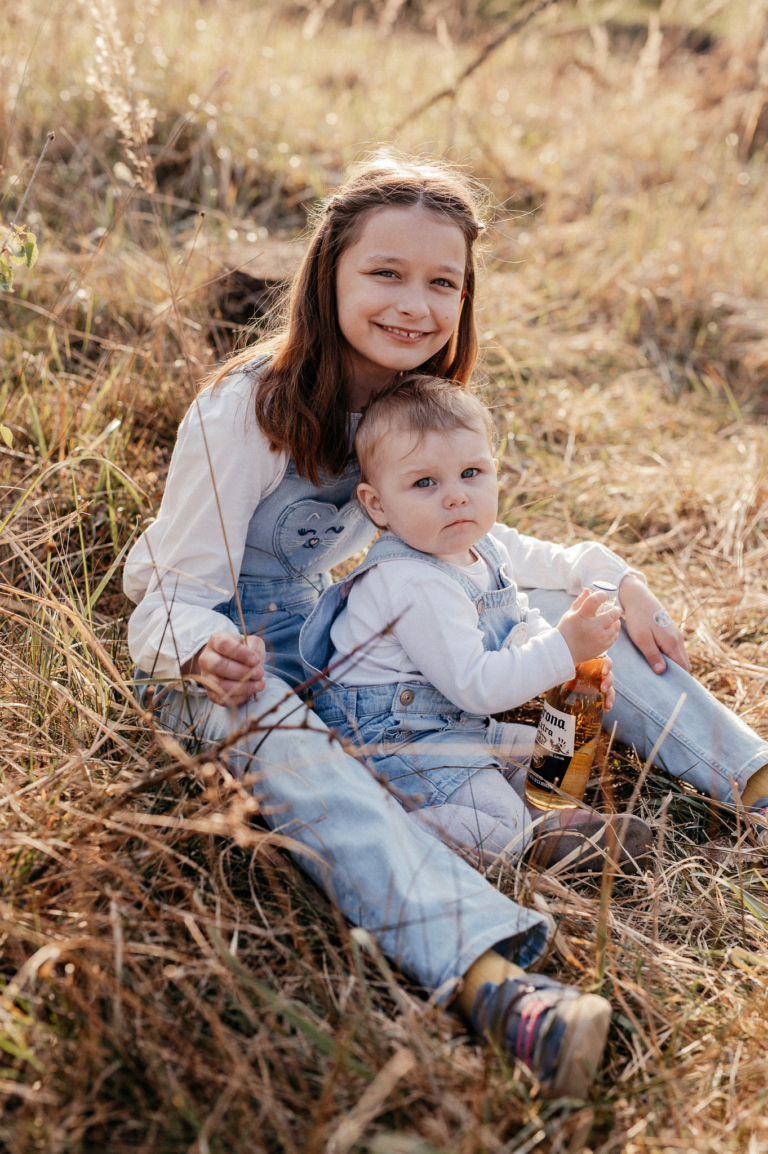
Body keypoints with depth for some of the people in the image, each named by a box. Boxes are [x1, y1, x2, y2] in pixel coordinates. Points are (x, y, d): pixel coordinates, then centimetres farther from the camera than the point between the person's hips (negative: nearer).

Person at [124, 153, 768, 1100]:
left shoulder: (421, 398, -3)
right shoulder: (243, 413, -22)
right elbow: (175, 595, -20)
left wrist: (610, 583, -3)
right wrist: (211, 660, -43)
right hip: (215, 657, -6)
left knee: (570, 589, -5)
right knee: (291, 754, -41)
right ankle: (490, 977, -58)